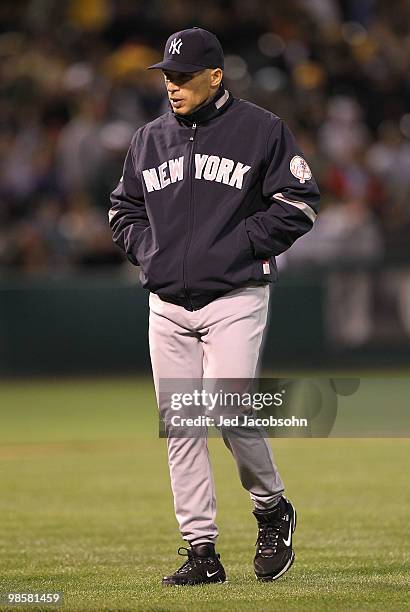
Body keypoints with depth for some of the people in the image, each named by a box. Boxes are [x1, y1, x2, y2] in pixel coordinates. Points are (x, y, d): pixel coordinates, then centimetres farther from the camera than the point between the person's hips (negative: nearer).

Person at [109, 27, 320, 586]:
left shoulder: (262, 130, -1)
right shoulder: (150, 139, 13)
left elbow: (299, 202, -3)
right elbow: (123, 208, 24)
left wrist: (242, 244, -9)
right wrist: (148, 250, 7)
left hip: (234, 300, -5)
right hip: (167, 304, 5)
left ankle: (273, 509, 12)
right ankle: (202, 553, 7)